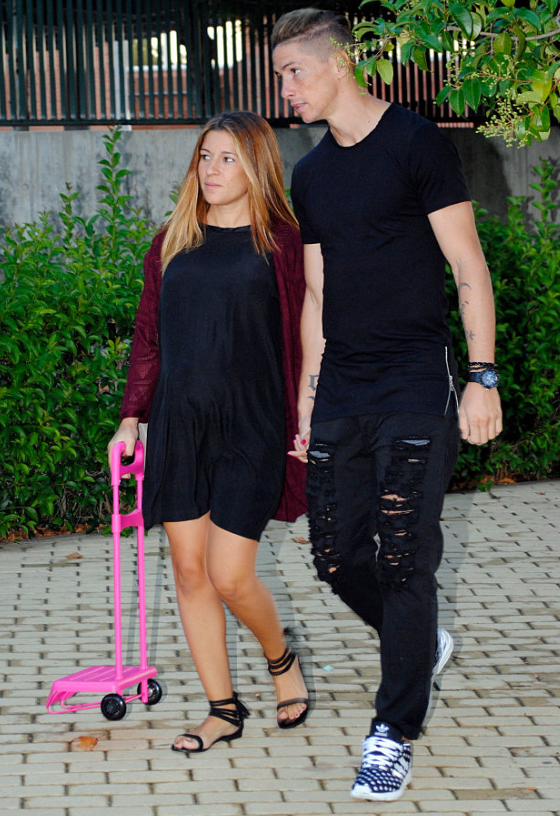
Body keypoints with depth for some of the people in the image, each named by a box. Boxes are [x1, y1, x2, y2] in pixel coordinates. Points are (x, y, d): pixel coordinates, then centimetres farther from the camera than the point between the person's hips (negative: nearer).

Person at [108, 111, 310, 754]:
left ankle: (281, 661, 24)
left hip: (250, 428, -4)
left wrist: (303, 428, -5)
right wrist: (132, 416, 9)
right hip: (178, 427, 4)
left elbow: (300, 341, -1)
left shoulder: (281, 244, -2)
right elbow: (148, 335, 14)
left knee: (229, 577, -6)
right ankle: (223, 710, 18)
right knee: (189, 572, 5)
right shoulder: (173, 242, 9)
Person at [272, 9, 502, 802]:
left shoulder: (416, 144, -6)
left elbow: (469, 266, -6)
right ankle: (423, 643, 34)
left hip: (415, 390, -6)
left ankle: (394, 734, 5)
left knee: (403, 561, -6)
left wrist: (483, 375, -12)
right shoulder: (311, 175, 13)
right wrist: (306, 399, 16)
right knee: (337, 557, 6)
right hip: (339, 396, 6)